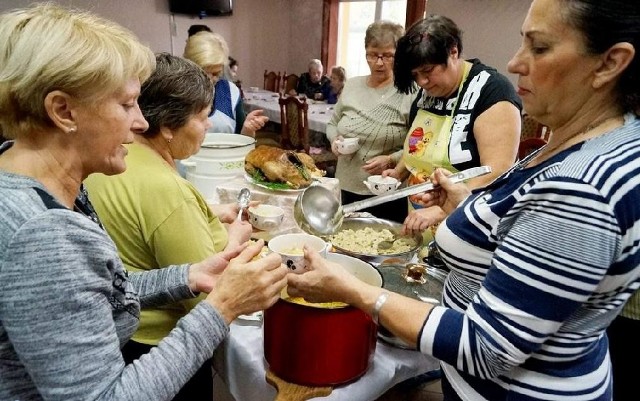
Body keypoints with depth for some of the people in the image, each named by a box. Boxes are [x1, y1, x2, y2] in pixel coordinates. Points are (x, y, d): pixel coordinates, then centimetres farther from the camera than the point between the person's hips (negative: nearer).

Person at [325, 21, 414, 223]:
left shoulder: (409, 93, -10)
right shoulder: (351, 86, 6)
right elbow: (333, 123, 17)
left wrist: (391, 160, -24)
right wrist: (335, 140, -3)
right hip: (345, 189, 5)